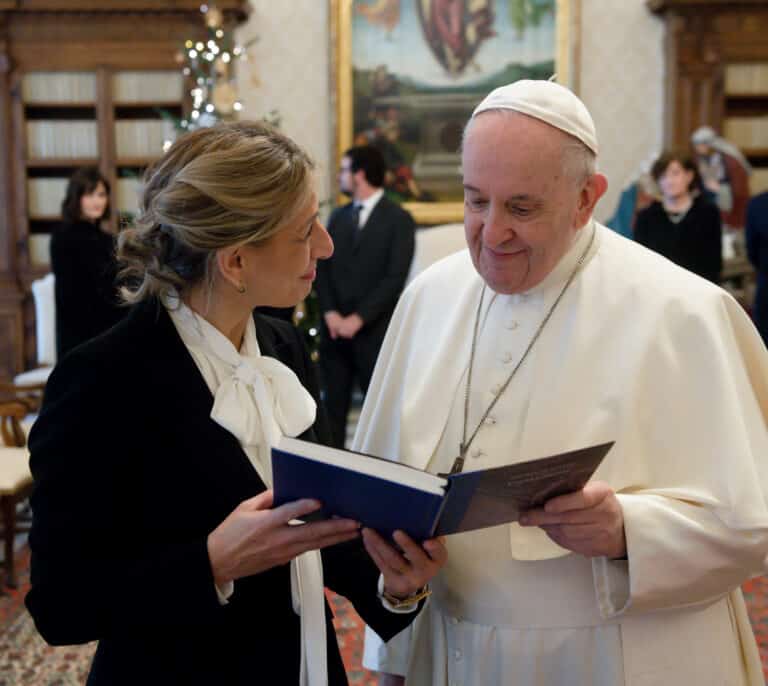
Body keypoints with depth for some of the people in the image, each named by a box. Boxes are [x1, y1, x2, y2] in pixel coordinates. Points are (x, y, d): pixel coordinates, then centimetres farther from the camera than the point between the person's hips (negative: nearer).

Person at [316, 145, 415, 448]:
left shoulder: (398, 219, -3)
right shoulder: (338, 216, 14)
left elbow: (395, 278, -10)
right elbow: (322, 267, 11)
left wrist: (358, 319, -14)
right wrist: (330, 314, -5)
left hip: (374, 331, -5)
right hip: (335, 329, 5)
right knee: (333, 407, 6)